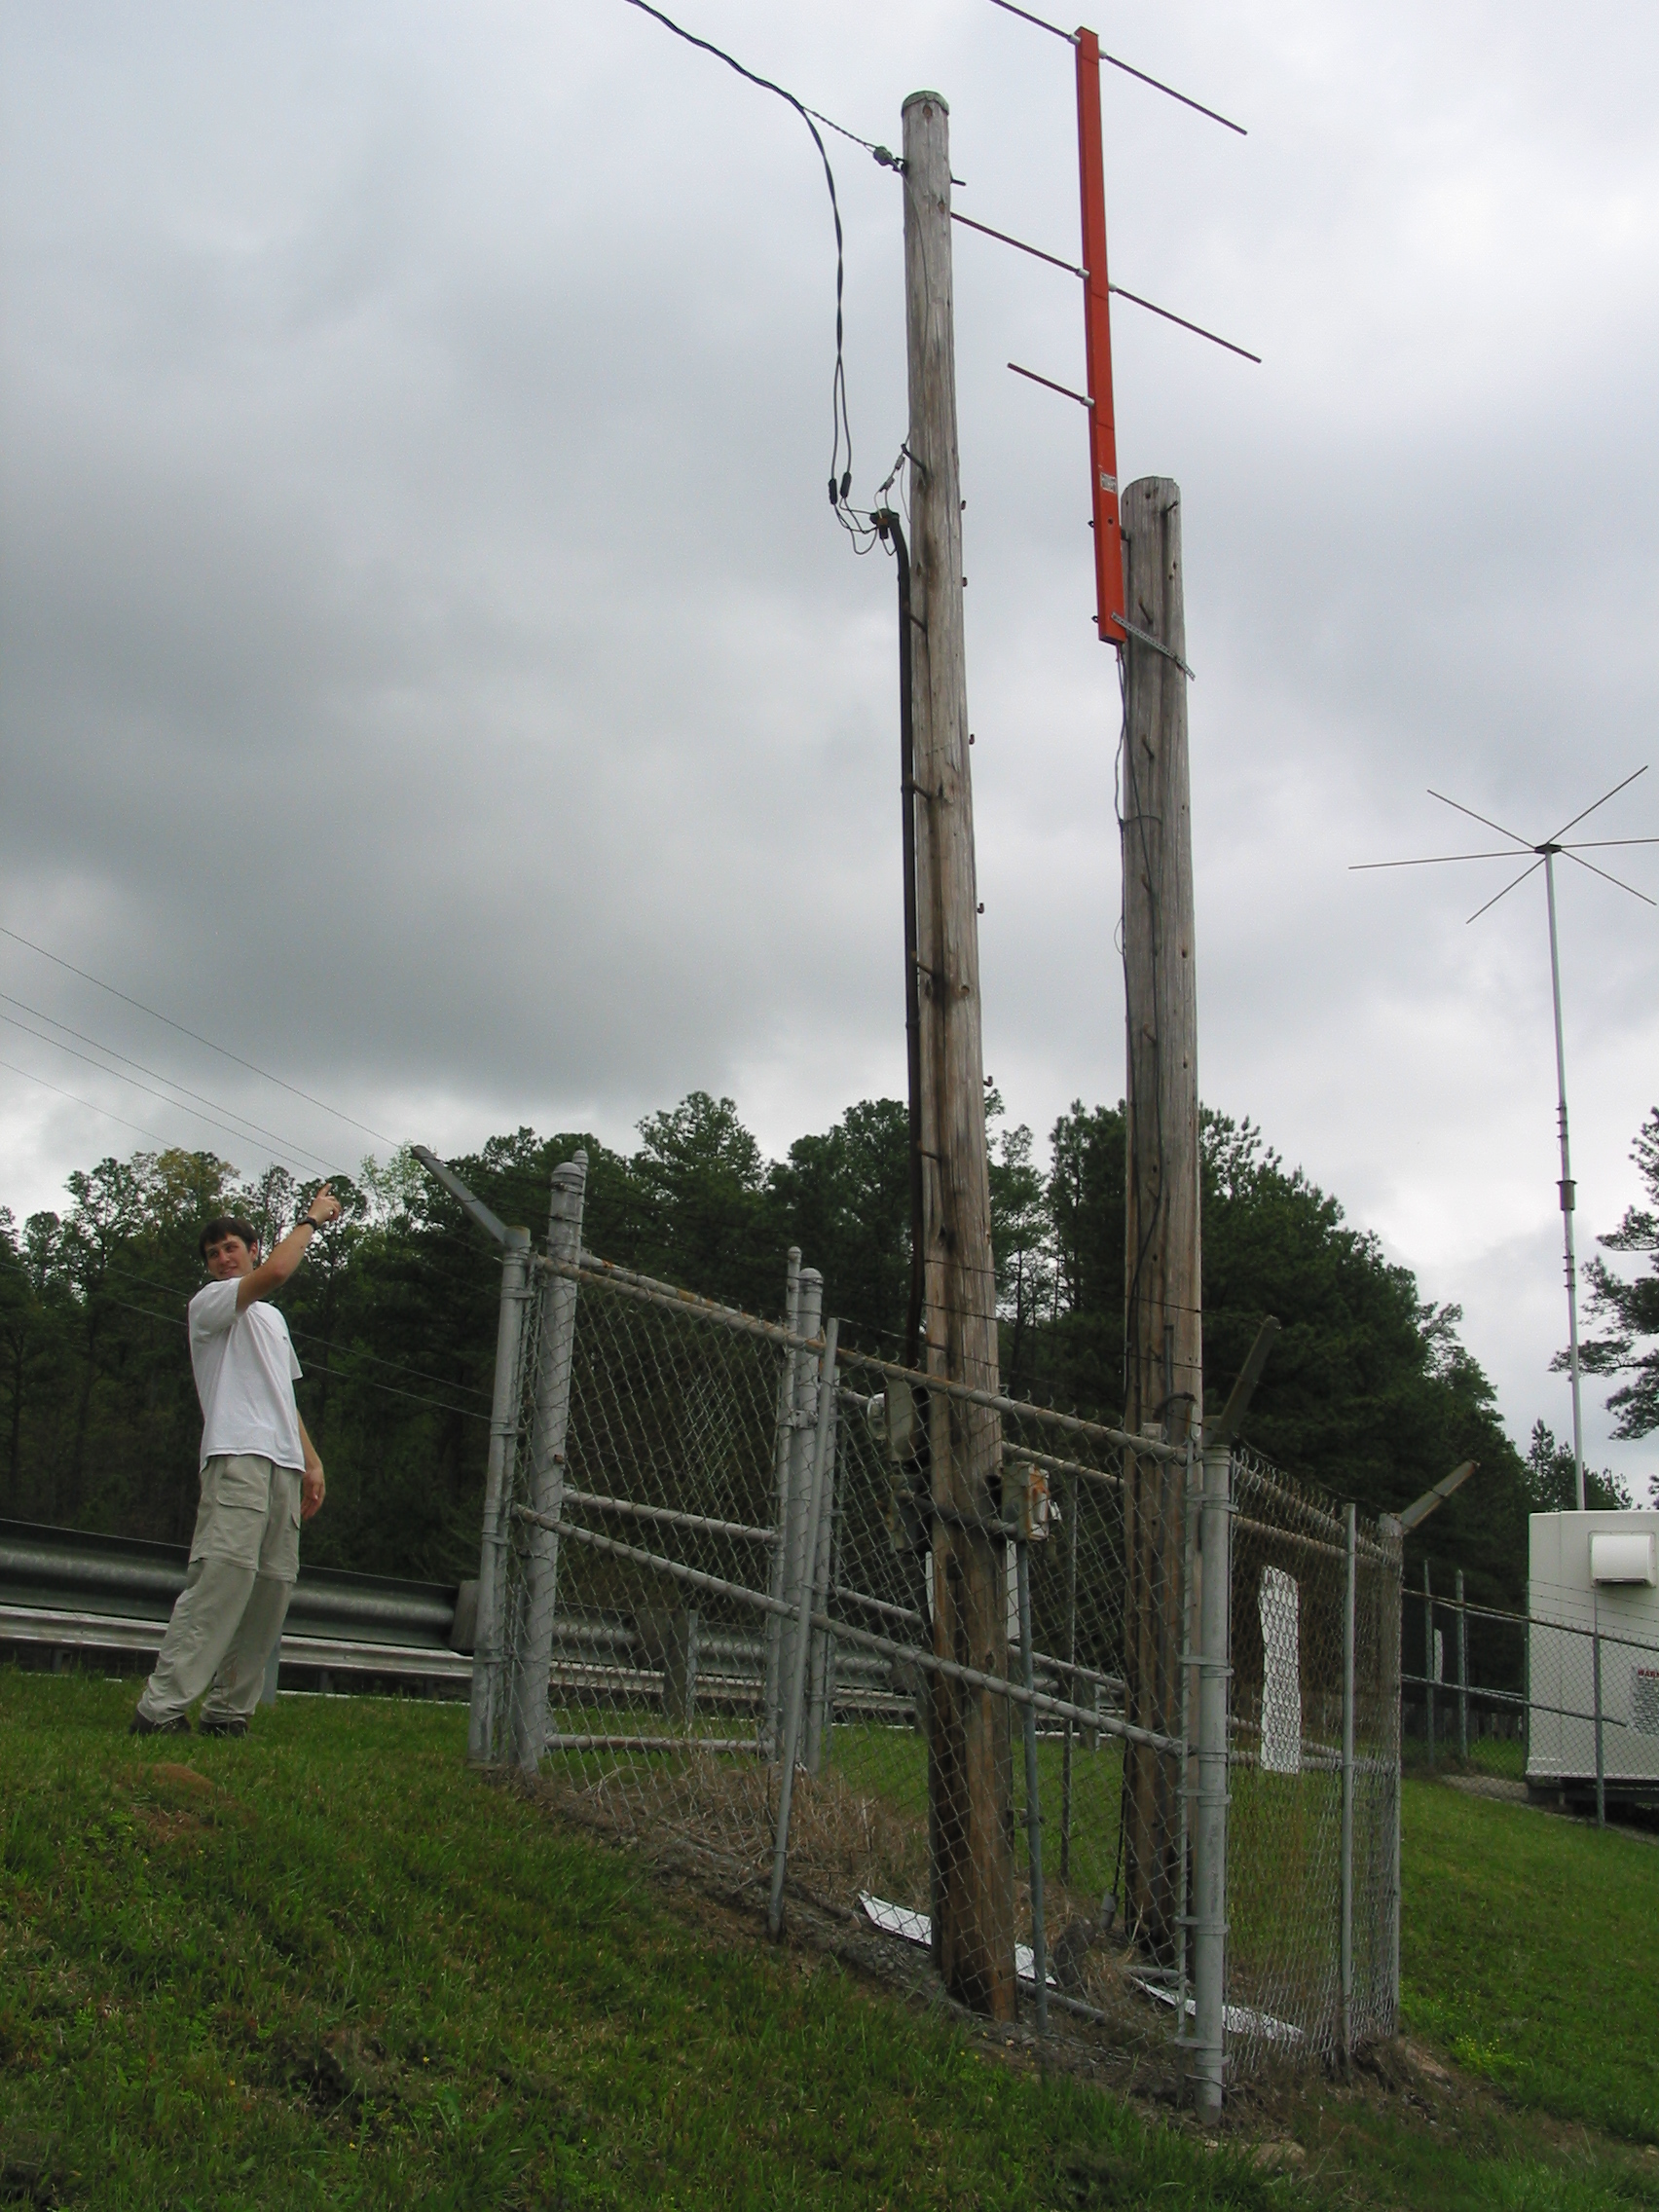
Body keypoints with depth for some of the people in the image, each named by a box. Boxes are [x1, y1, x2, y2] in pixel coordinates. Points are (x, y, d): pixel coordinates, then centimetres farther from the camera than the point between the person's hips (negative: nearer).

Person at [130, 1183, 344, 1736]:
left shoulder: (272, 1319, 29)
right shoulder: (209, 1302, 4)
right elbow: (274, 1272, -15)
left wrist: (312, 1462, 21)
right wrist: (311, 1220, -3)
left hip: (284, 1464, 8)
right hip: (236, 1457, -8)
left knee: (272, 1588, 1)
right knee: (224, 1576, -20)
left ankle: (228, 1711, 4)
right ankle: (161, 1707, -22)